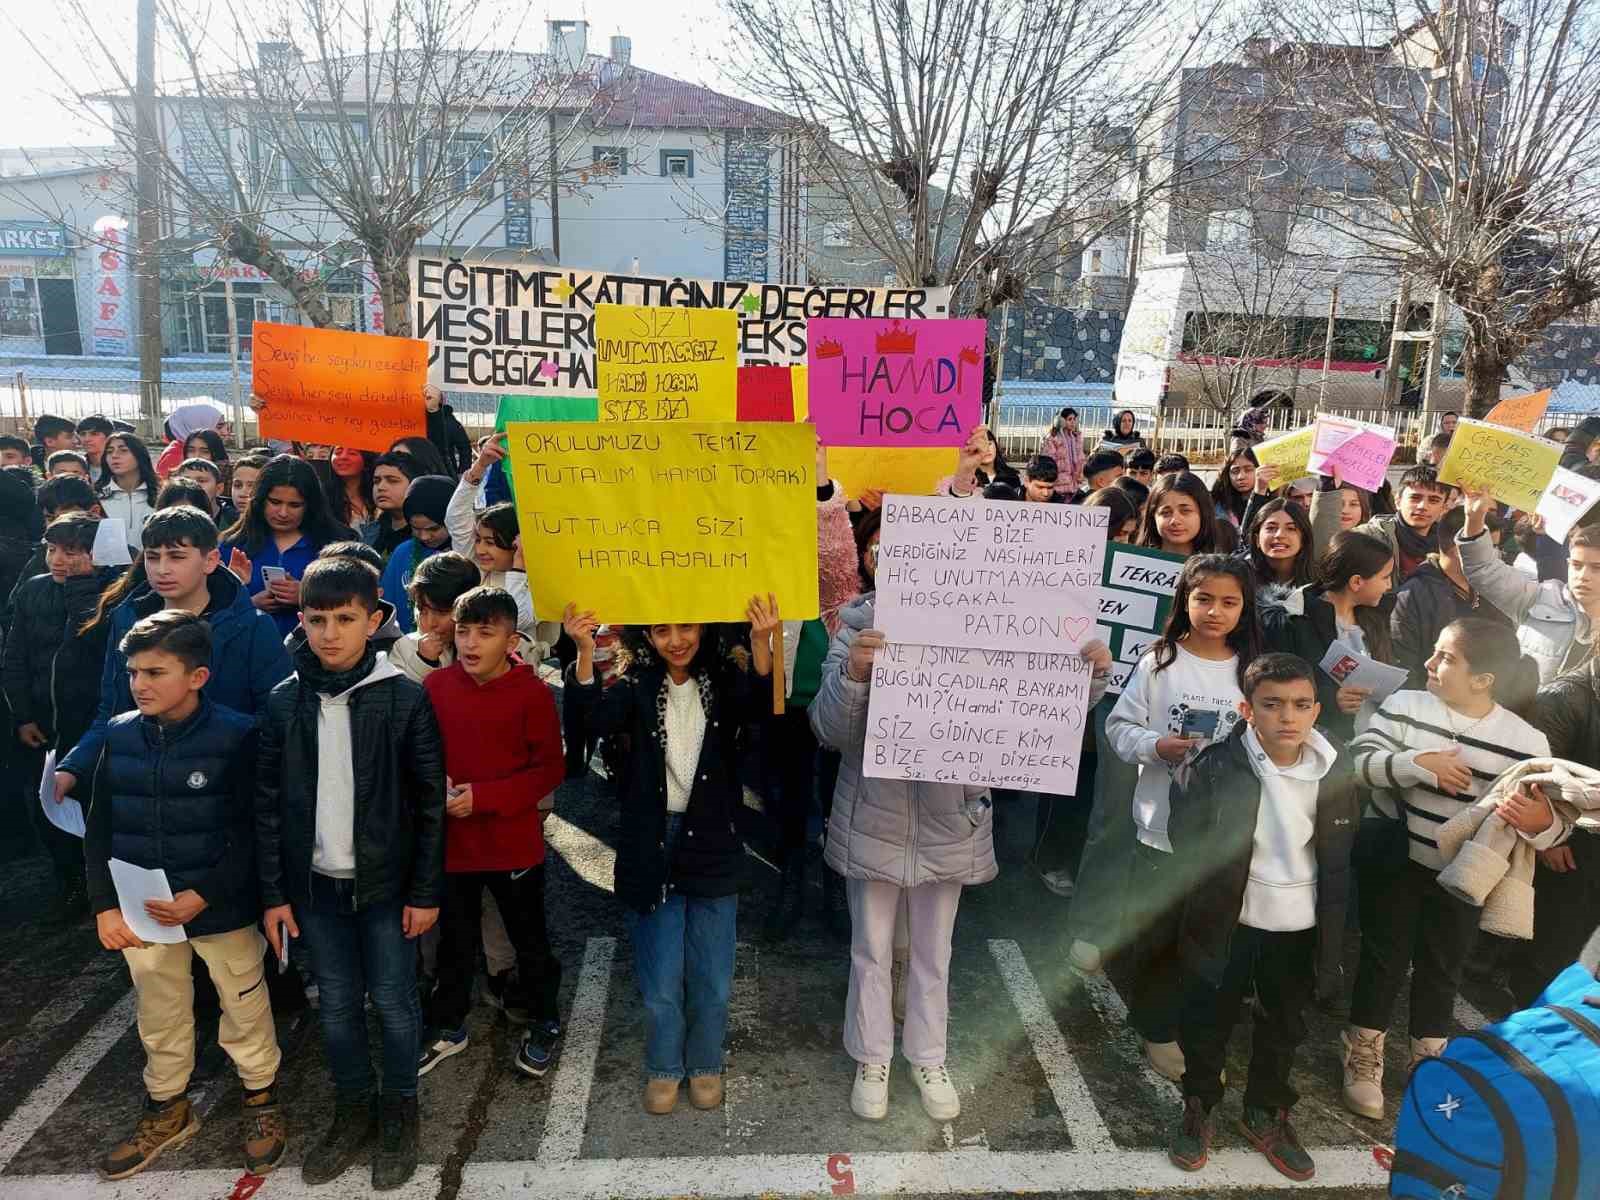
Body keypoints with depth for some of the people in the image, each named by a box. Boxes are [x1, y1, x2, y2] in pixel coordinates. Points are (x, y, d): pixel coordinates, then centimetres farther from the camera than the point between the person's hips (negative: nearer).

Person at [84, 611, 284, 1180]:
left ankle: (262, 1100, 36)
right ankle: (167, 1108, 44)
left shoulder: (235, 736, -16)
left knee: (245, 1009, 13)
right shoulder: (119, 736, -3)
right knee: (159, 1015, 21)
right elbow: (98, 830, 3)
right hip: (141, 910, 4)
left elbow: (253, 833, -14)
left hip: (223, 910, -4)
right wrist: (105, 907, -3)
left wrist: (203, 896, -19)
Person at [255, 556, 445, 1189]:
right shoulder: (283, 703, -1)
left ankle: (400, 1110, 29)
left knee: (392, 1000, 9)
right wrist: (274, 893, 2)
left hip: (386, 882, -3)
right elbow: (269, 805, 4)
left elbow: (431, 802, -8)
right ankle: (353, 1108, 35)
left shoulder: (406, 699, -11)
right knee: (336, 1003, 15)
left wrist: (426, 891, -7)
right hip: (316, 884, 3)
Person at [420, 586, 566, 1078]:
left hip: (515, 843, -2)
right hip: (452, 841, 3)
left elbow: (551, 769, -13)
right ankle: (448, 1028, 42)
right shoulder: (436, 685, -6)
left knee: (530, 940, 16)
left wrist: (484, 795, -21)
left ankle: (544, 1023, 38)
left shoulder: (532, 692, -15)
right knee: (455, 942, 21)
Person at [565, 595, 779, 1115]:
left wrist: (761, 643, -41)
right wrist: (585, 653, -35)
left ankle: (705, 1064, 36)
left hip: (712, 846, 0)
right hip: (652, 846, 0)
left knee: (712, 982, 13)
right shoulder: (637, 686, -1)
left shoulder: (723, 682, -2)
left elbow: (758, 704, -23)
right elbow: (600, 718, -20)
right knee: (660, 982, 10)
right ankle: (664, 1067, 34)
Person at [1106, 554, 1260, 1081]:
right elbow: (1119, 726, -4)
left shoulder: (1251, 669, 0)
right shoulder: (1159, 662, -5)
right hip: (1163, 825, -2)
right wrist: (1156, 746, -20)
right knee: (1157, 933, 10)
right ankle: (1157, 1029, 31)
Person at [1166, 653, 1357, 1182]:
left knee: (1284, 1025, 21)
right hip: (1228, 921, -3)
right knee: (1208, 1020, 13)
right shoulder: (1216, 765, -21)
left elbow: (1340, 849, 5)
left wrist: (1332, 919, 7)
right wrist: (1209, 897, -9)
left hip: (1300, 924, 4)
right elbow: (1185, 840, -9)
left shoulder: (1336, 768, -8)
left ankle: (1267, 1115, 42)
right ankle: (1198, 1109, 36)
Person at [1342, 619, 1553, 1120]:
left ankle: (1428, 1063, 36)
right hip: (1396, 862, -1)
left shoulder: (1526, 741, -12)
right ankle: (1364, 1057, 27)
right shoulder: (1406, 706, -12)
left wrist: (1539, 820, -34)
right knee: (1384, 957, 10)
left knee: (1442, 968, 16)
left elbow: (1548, 822, -11)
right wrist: (1420, 762, -31)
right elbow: (1360, 761, -19)